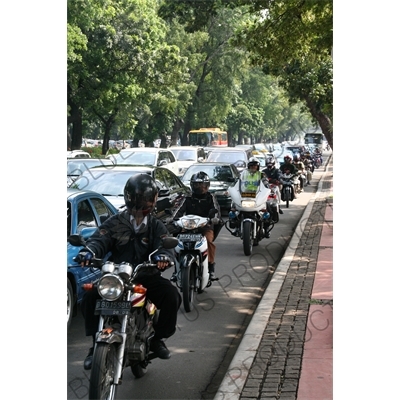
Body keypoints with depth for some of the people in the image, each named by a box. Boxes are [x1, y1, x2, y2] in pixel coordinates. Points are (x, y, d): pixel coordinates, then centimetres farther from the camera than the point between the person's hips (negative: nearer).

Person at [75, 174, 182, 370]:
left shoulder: (156, 226, 9)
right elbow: (99, 239, -10)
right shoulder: (115, 223, 5)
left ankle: (158, 338, -1)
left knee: (171, 295, -23)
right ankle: (96, 343, -7)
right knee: (90, 297, -23)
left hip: (147, 277, 1)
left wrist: (164, 256, -33)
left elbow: (167, 246, -6)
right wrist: (89, 251, -35)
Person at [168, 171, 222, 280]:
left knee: (209, 240, -32)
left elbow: (216, 209, -3)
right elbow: (179, 209, 0)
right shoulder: (188, 199, 14)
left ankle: (211, 267, -21)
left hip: (206, 226, -2)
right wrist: (172, 218, -20)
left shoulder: (210, 198, 11)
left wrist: (215, 218, -27)